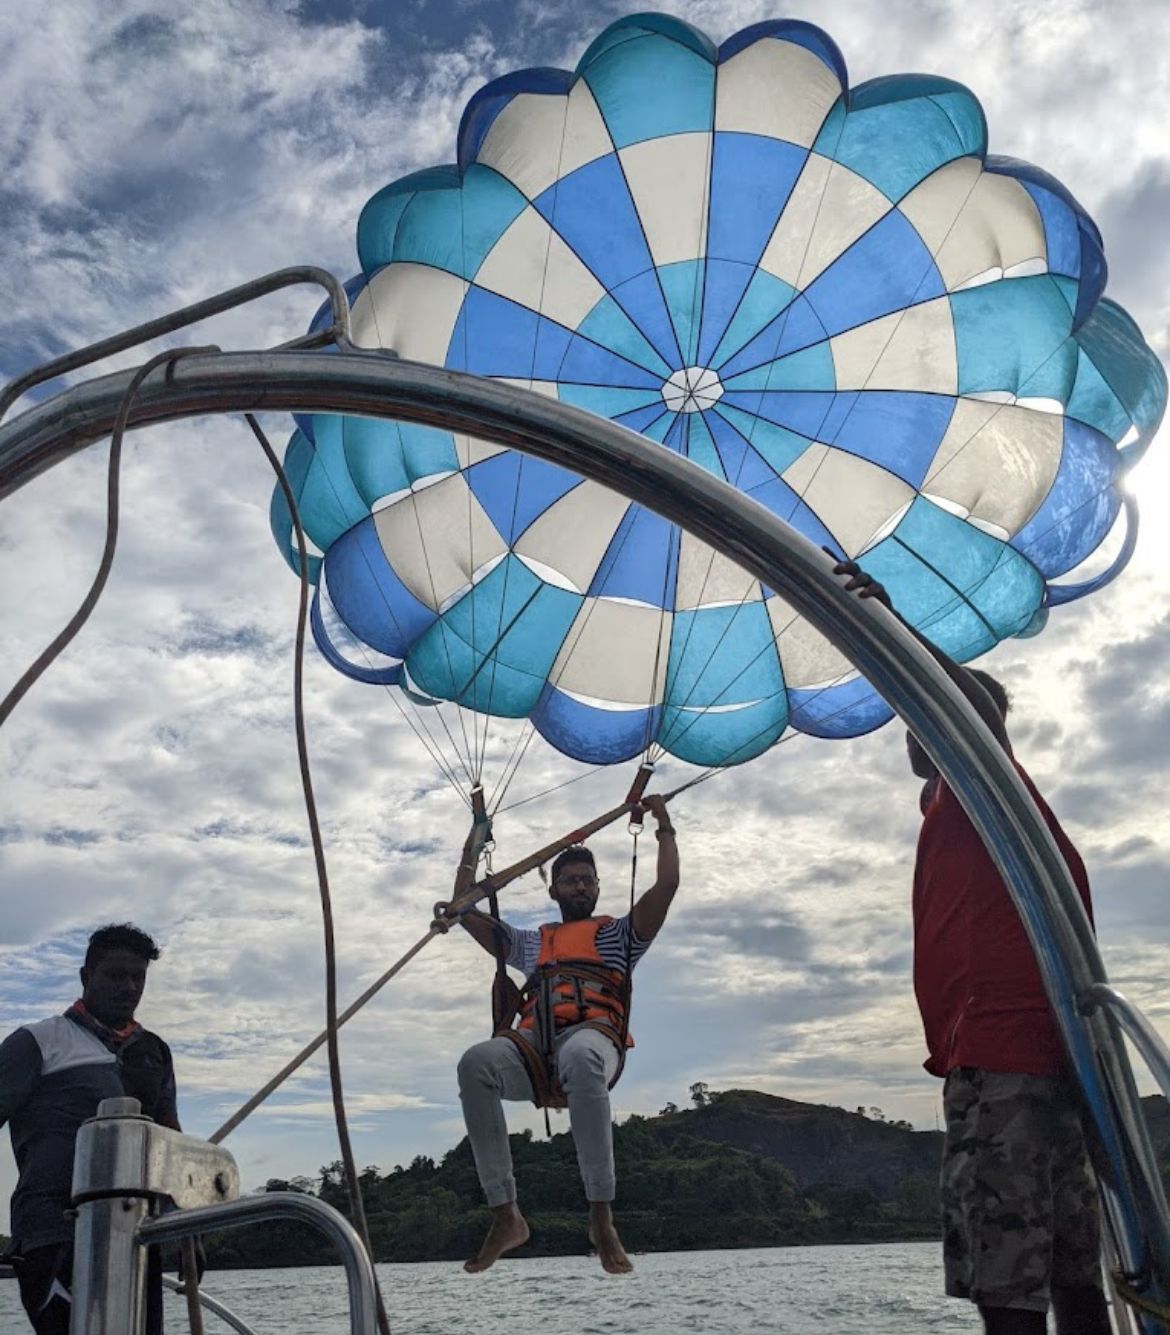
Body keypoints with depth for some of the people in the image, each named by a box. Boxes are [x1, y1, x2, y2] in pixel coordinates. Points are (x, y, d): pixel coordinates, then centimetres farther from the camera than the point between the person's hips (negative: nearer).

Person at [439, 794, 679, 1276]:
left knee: (580, 1058, -42)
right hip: (533, 1044, 3)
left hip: (593, 1035, -3)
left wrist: (664, 826, 20)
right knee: (475, 1062, -32)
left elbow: (666, 886, 14)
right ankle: (505, 1216, -28)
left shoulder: (618, 933, 27)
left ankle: (602, 1216, -35)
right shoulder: (533, 942, 36)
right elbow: (466, 912, 36)